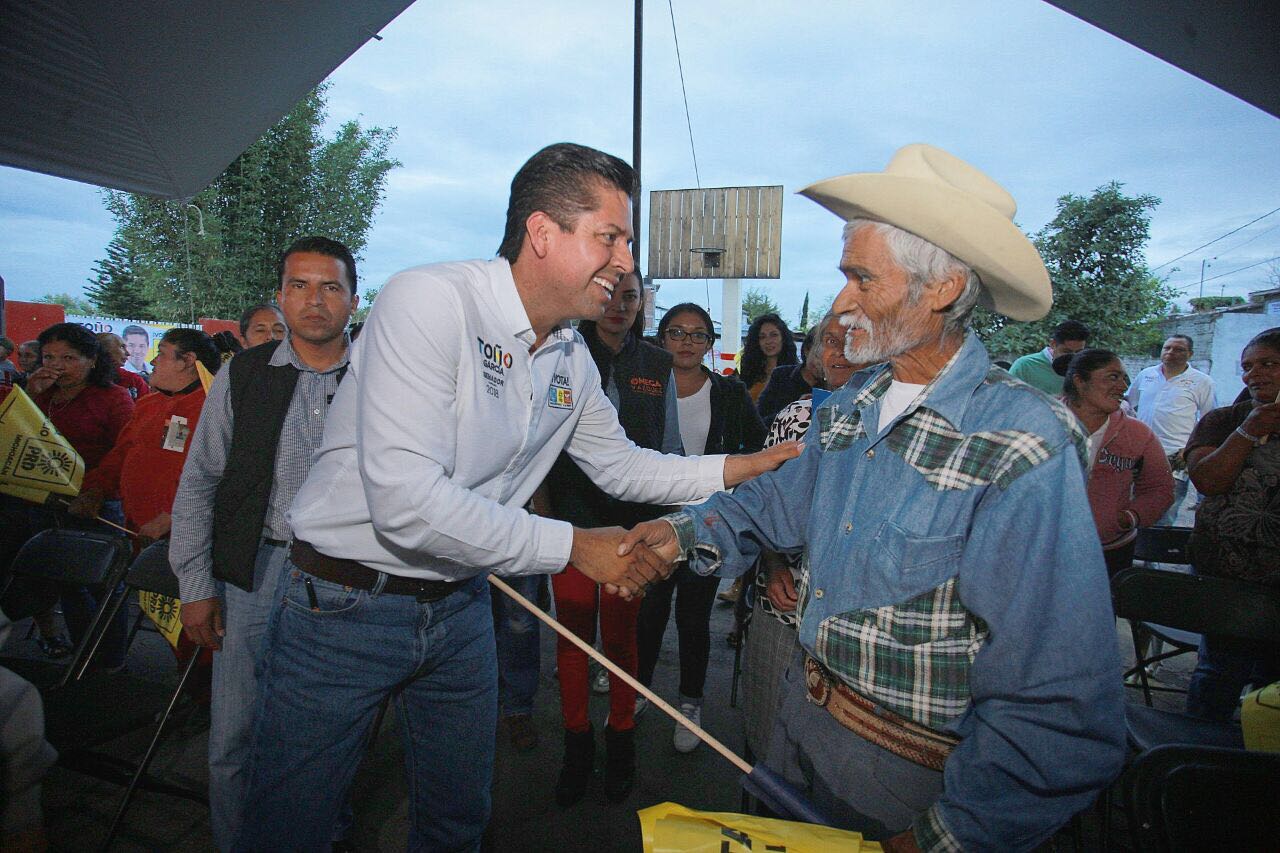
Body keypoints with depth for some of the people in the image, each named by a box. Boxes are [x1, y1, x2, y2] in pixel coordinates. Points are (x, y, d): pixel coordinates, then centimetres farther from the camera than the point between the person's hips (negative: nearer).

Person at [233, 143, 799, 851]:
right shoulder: (431, 300, -23)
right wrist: (573, 545, -24)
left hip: (459, 607, 7)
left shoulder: (571, 357, 1)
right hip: (346, 605, -6)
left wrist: (751, 466, 3)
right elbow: (405, 500, -31)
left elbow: (620, 465, 12)